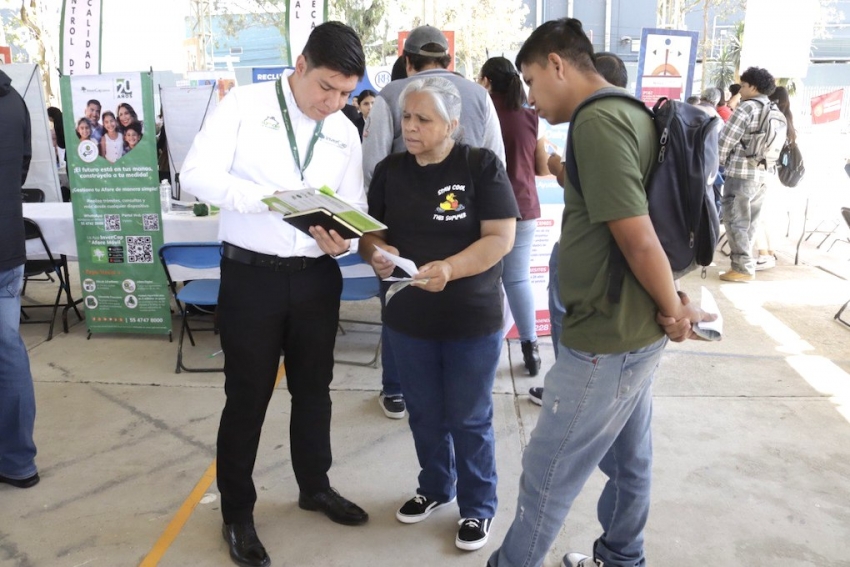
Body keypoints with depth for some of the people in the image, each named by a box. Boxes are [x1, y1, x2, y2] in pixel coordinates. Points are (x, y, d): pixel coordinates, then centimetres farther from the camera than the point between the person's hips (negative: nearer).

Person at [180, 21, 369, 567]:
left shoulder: (346, 133, 7)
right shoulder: (245, 104, -6)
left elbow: (355, 209, 5)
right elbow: (197, 173, -16)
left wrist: (342, 238, -18)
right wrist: (267, 198, -28)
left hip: (316, 275, 4)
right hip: (251, 274, -4)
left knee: (314, 388, 17)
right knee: (247, 396, 6)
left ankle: (315, 486, 40)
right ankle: (237, 512, 26)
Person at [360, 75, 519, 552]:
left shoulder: (482, 166, -11)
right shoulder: (390, 170, 2)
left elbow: (501, 238, -16)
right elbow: (370, 230, 7)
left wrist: (449, 269, -31)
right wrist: (376, 252, -17)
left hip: (473, 320, -4)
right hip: (408, 318, 4)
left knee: (469, 419, 10)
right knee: (425, 414, 19)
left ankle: (479, 506, 30)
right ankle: (435, 488, 42)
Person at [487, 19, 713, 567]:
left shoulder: (597, 121, -20)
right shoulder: (630, 112, 10)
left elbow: (639, 238, -23)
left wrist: (672, 310, -8)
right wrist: (674, 306, 7)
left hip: (606, 339, -10)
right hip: (635, 331, 10)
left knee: (547, 475, 5)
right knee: (628, 458, 24)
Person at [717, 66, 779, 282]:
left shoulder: (747, 107, -8)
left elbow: (726, 140, -11)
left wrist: (717, 164, 2)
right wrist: (767, 164, 16)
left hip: (741, 172, -8)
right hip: (763, 173, 8)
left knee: (735, 221, -2)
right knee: (749, 222, 14)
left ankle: (743, 268, -3)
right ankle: (745, 263, 20)